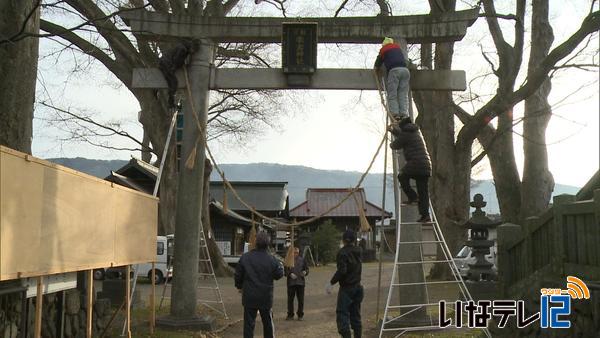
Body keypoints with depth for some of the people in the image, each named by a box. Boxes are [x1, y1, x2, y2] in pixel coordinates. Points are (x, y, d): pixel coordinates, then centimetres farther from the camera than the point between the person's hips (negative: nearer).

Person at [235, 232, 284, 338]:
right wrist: (280, 266, 23)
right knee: (267, 322, 17)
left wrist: (239, 286, 20)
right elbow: (279, 274, 1)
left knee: (249, 323, 5)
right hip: (266, 297, 0)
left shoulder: (245, 257, -7)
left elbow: (238, 275, 1)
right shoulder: (271, 260, -11)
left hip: (249, 297, 0)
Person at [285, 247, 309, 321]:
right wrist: (290, 274, -17)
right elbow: (285, 271, 0)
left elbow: (306, 268, 13)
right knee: (290, 299, 1)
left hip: (300, 282, 1)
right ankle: (290, 315, 12)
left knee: (301, 299, 3)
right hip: (291, 282, -1)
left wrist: (305, 272, -9)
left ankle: (300, 315, 14)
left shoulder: (302, 260, 10)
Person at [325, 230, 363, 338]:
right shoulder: (358, 251, 8)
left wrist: (331, 283, -17)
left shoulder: (343, 252, -14)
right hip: (357, 287, 7)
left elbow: (341, 271, -22)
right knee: (355, 314, 14)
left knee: (342, 314, -5)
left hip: (346, 288, -7)